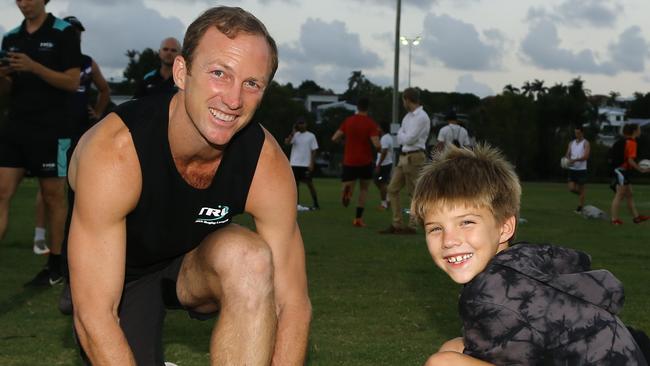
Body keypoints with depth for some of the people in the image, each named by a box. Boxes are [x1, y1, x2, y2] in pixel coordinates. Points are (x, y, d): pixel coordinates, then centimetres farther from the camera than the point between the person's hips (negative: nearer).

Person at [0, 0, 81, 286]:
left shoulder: (63, 32, -4)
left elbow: (72, 82, -9)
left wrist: (34, 67, -20)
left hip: (51, 131, -5)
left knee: (53, 197, 3)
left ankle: (56, 267, 12)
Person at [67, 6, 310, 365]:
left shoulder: (266, 163, -25)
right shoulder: (114, 151, -35)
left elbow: (292, 303, -19)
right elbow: (94, 318, -35)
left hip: (193, 267, 0)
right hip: (118, 273, 0)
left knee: (250, 258, -31)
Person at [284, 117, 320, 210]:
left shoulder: (311, 136, 2)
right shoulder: (294, 135, 9)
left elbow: (314, 150, -1)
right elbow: (286, 142, -9)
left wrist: (311, 163, -9)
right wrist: (293, 132, -14)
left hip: (306, 165, -3)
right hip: (294, 164, 3)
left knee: (309, 183, -3)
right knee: (295, 183, 4)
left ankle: (316, 204, 2)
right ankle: (296, 204, 9)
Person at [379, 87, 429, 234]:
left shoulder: (422, 117, -13)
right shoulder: (408, 116, 15)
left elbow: (409, 139, -17)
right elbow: (400, 139, 17)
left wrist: (401, 133, 1)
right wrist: (403, 135, -2)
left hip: (414, 157, -9)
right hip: (404, 157, 9)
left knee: (414, 193, -2)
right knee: (392, 189, 7)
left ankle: (411, 226, 4)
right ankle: (397, 224, 9)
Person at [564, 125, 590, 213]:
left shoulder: (585, 143, -4)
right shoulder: (571, 143, 13)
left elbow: (586, 156, -15)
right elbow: (567, 154, 11)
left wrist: (575, 160, -28)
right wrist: (567, 159, -13)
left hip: (581, 169, -4)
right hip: (572, 169, 5)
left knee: (581, 189, 0)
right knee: (571, 188, -2)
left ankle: (580, 208, 5)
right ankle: (581, 195, 28)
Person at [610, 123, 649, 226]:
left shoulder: (627, 141, 12)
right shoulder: (632, 143, -17)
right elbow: (630, 160, -22)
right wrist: (641, 169, -18)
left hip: (623, 172, 10)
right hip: (623, 172, -10)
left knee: (629, 195, 13)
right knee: (619, 196, -4)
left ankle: (636, 217, 19)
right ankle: (615, 219, 0)